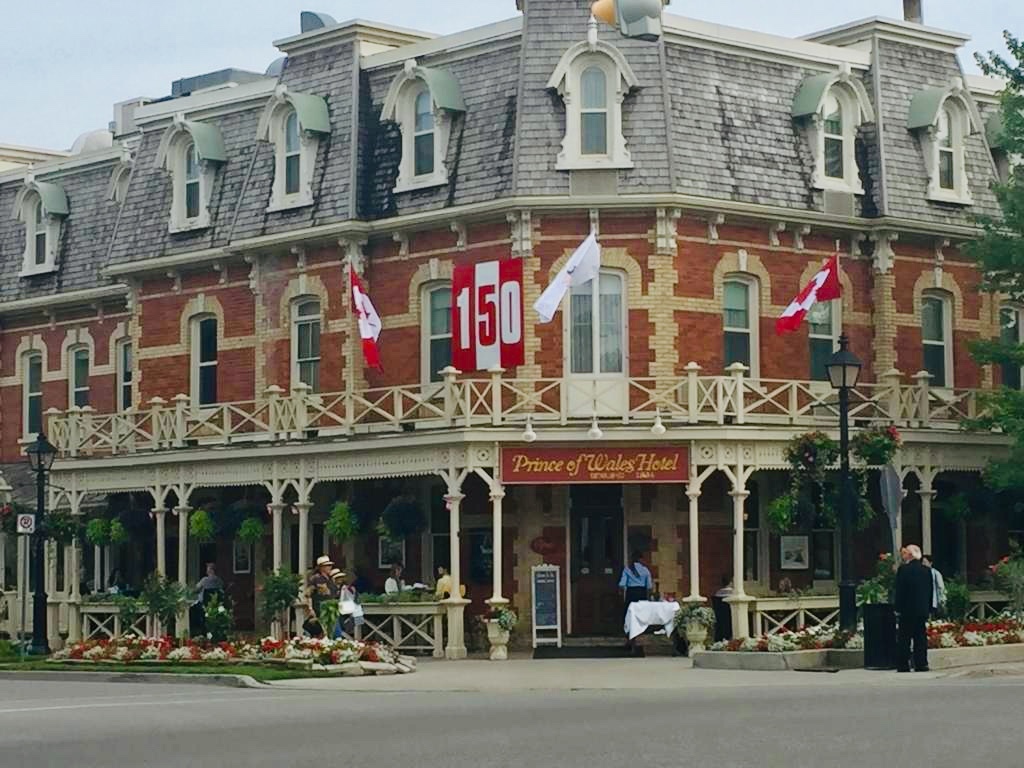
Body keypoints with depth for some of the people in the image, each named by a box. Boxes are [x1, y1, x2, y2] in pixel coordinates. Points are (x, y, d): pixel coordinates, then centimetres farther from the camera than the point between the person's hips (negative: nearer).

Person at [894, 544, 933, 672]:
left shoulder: (903, 569, -11)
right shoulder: (927, 571, 3)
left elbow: (899, 590, -9)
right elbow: (930, 591, 9)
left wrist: (898, 608, -4)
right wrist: (928, 608, 16)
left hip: (907, 609, -4)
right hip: (922, 609, 4)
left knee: (904, 638, 1)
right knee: (921, 637, 8)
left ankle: (903, 665, 0)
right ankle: (921, 664, 6)